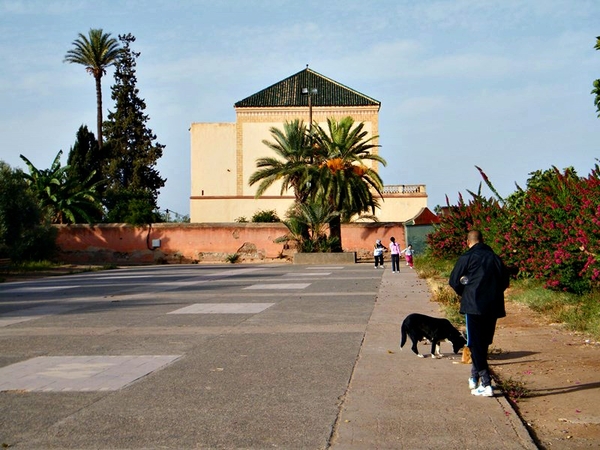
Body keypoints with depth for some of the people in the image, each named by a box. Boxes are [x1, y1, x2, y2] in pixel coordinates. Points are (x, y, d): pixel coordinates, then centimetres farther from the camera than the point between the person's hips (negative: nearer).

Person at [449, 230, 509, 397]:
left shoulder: (467, 258, -4)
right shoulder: (495, 258, 9)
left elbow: (454, 282, 0)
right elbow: (505, 281, 14)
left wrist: (464, 294, 19)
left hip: (474, 306, -5)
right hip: (493, 307, 5)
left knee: (475, 345, -2)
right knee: (484, 343, 17)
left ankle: (486, 384, -10)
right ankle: (475, 377, 29)